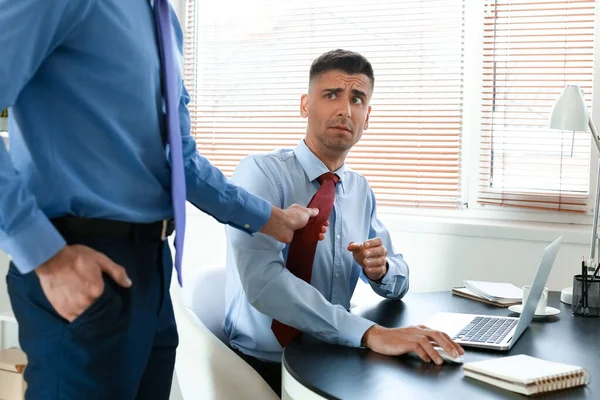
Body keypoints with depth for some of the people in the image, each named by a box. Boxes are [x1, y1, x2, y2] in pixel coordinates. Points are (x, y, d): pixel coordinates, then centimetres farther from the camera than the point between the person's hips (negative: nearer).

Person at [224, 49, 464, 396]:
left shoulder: (360, 189, 8)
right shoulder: (261, 172, -13)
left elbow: (398, 283, 15)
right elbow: (263, 280, -28)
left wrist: (380, 268, -9)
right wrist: (369, 333, -35)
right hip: (263, 366, -6)